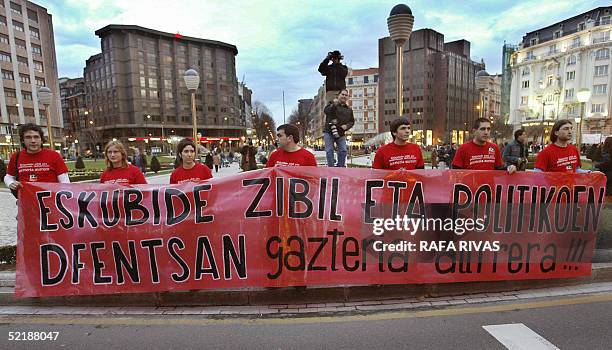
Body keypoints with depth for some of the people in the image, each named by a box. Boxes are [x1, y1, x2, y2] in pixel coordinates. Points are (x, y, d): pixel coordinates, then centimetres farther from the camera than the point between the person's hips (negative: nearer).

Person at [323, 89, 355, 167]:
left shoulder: (349, 110, 14)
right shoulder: (332, 104, 3)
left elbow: (352, 121, 17)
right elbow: (326, 111, -16)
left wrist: (347, 126, -4)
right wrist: (334, 104, -32)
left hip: (341, 134, 3)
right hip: (329, 132, -3)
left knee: (343, 150, -3)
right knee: (329, 150, -6)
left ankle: (340, 167, 10)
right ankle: (331, 167, 0)